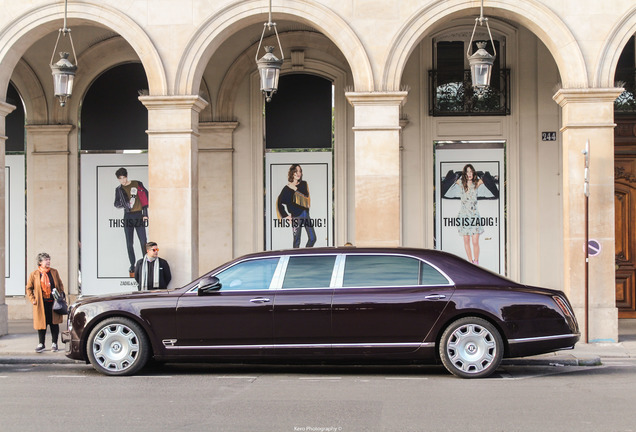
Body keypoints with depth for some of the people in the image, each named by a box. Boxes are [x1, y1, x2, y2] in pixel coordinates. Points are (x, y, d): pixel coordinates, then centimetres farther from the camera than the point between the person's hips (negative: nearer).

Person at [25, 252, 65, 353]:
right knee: (41, 324, 2)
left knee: (54, 324, 4)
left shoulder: (54, 272, 6)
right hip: (41, 304, -1)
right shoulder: (34, 275, 0)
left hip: (54, 303, 1)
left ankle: (54, 343, 15)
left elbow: (60, 285, 12)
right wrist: (32, 299, -1)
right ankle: (41, 344, 14)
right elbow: (29, 288, 8)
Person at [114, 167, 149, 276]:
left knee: (143, 241, -8)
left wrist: (145, 213, -3)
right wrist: (124, 204, -11)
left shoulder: (137, 184, 0)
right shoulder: (119, 189, 9)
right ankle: (132, 265, 13)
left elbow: (146, 197, 2)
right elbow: (116, 203, 12)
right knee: (129, 243, 4)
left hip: (139, 215, -3)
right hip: (128, 216, 3)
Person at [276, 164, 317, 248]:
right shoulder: (287, 188, -4)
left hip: (306, 214, 5)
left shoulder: (304, 184, 8)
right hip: (296, 216, -5)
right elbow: (279, 203, -1)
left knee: (312, 238, 2)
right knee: (297, 241, 0)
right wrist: (286, 216, -5)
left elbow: (307, 199, 10)